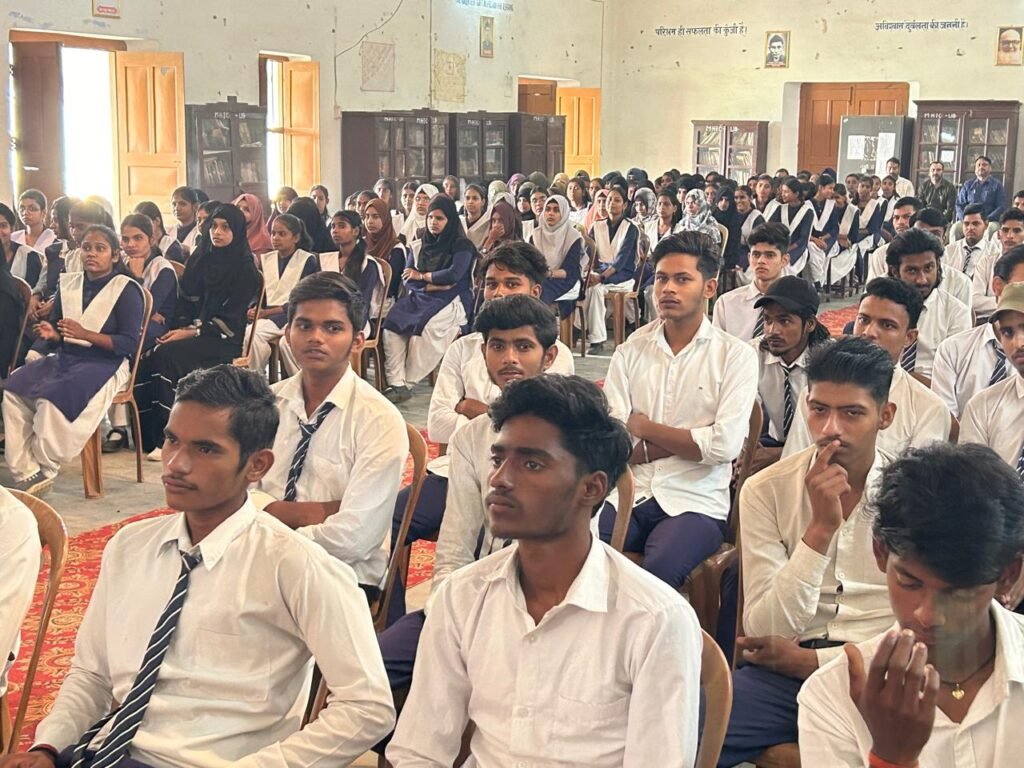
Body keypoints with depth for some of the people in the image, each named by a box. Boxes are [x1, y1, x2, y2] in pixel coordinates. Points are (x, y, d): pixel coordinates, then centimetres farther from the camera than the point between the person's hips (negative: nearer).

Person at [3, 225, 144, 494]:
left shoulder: (126, 290, -7)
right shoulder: (68, 284, 11)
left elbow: (129, 343, -14)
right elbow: (56, 338, 17)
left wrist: (85, 335, -22)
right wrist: (50, 334, -8)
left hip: (104, 364, -6)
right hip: (65, 358, 6)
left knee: (55, 397, -31)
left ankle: (44, 470, -11)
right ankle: (25, 472, -16)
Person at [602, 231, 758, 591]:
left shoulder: (736, 355, 2)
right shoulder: (630, 351, 10)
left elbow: (724, 446, -10)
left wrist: (645, 427, -1)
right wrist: (688, 441, -6)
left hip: (696, 504, -3)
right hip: (629, 496, 3)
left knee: (656, 575, -33)